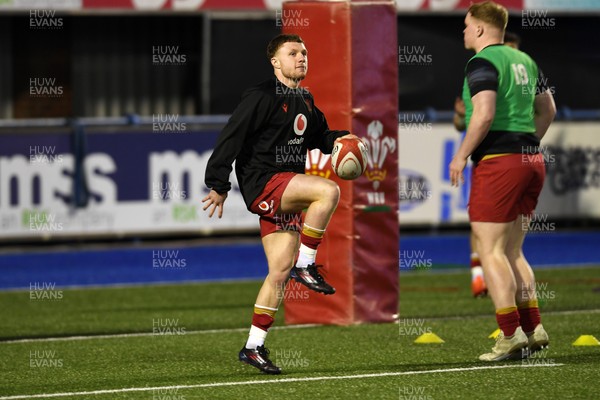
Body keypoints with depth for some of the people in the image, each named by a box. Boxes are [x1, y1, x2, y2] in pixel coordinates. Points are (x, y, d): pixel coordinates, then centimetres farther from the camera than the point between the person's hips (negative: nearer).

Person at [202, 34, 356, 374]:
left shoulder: (305, 101, 16)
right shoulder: (262, 97, -10)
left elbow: (318, 135, 32)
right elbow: (232, 138, -13)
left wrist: (338, 140, 9)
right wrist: (219, 185, -15)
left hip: (286, 193, 8)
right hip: (262, 183, -8)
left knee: (280, 270, 3)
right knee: (328, 190, -28)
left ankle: (254, 347, 8)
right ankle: (306, 265, -15)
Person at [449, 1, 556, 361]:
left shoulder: (483, 62, -10)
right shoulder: (524, 61, 16)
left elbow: (484, 114, -22)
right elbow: (548, 110, 22)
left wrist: (462, 155, -13)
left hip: (498, 161, -9)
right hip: (531, 161, 9)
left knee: (491, 251, -5)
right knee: (513, 251, 15)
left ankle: (511, 335, -10)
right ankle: (533, 328, 8)